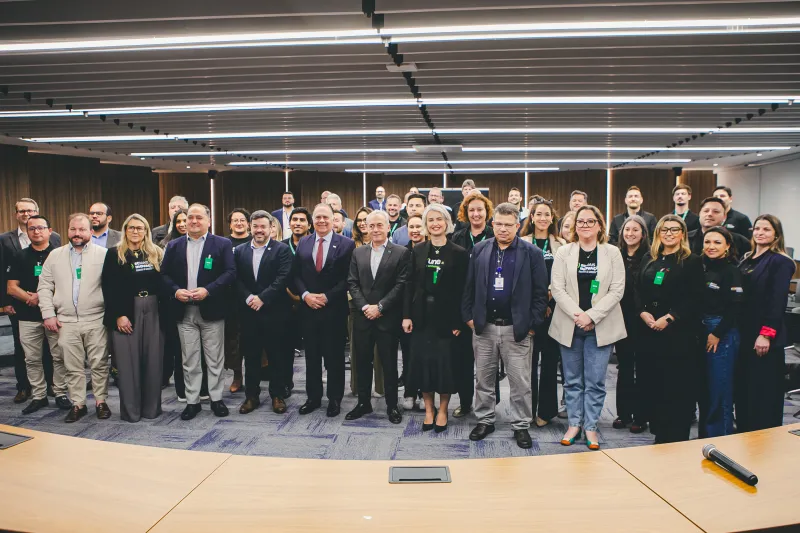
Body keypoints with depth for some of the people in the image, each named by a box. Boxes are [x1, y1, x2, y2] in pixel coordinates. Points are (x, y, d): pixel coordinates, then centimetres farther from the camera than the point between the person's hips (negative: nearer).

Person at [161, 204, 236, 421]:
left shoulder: (222, 244, 1)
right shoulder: (174, 246, 11)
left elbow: (230, 272, -7)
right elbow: (164, 274, 9)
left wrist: (208, 290, -17)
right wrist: (175, 290, -9)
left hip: (211, 309, -2)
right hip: (184, 311, 3)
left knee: (215, 358, 6)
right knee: (189, 360, 8)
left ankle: (216, 398, 19)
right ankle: (192, 401, 19)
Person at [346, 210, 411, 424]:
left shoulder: (401, 253, -2)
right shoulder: (358, 253, 10)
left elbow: (401, 284, -8)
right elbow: (352, 283, 6)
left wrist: (380, 307, -13)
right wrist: (364, 306, -8)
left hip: (388, 318, -3)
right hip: (363, 316, 4)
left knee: (389, 362, 5)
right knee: (363, 361, 11)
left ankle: (392, 405, 18)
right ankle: (363, 402, 25)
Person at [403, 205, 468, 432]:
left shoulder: (459, 253, -3)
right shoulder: (417, 251, 6)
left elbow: (462, 289, -5)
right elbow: (410, 284, 4)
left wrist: (458, 321, -10)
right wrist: (407, 315, -3)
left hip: (446, 317, -2)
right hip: (422, 316, 3)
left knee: (445, 362, 4)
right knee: (423, 360, 6)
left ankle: (442, 410, 21)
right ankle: (428, 409, 22)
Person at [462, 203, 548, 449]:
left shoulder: (532, 253, -3)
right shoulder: (479, 249, 5)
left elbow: (541, 292, -3)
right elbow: (469, 286, 8)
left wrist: (532, 324, -7)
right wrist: (468, 316, 3)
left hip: (517, 328, -2)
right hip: (484, 326, 3)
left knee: (520, 381, 6)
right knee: (483, 378, 13)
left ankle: (521, 426, 21)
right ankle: (484, 420, 28)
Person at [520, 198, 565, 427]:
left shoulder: (561, 245, 6)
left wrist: (550, 292, -14)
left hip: (553, 308, 1)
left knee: (550, 359, 5)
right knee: (529, 359, 4)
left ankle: (546, 410, 15)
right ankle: (528, 408, 15)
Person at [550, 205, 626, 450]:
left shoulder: (612, 253, 2)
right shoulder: (564, 252, 4)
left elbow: (617, 290, -4)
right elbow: (557, 288, -3)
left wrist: (591, 316, -13)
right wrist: (577, 315, -14)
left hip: (600, 326, -1)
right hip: (569, 325, 1)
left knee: (595, 381, 3)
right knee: (572, 380, 10)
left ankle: (590, 426, 16)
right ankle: (574, 423, 22)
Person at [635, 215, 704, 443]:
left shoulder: (692, 261, -2)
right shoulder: (649, 260, 14)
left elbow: (694, 298, -10)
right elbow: (638, 291, 12)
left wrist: (669, 317, -16)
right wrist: (643, 312, -5)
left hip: (679, 332, -5)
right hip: (650, 331, 5)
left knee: (679, 386, -1)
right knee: (656, 384, 10)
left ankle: (678, 439, 10)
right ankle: (659, 434, 21)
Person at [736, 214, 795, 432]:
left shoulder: (781, 262, -7)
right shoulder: (747, 260, 14)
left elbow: (778, 301, -15)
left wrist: (766, 334, -19)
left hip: (765, 339, -7)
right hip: (744, 336, 7)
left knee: (764, 393, 0)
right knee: (743, 389, 13)